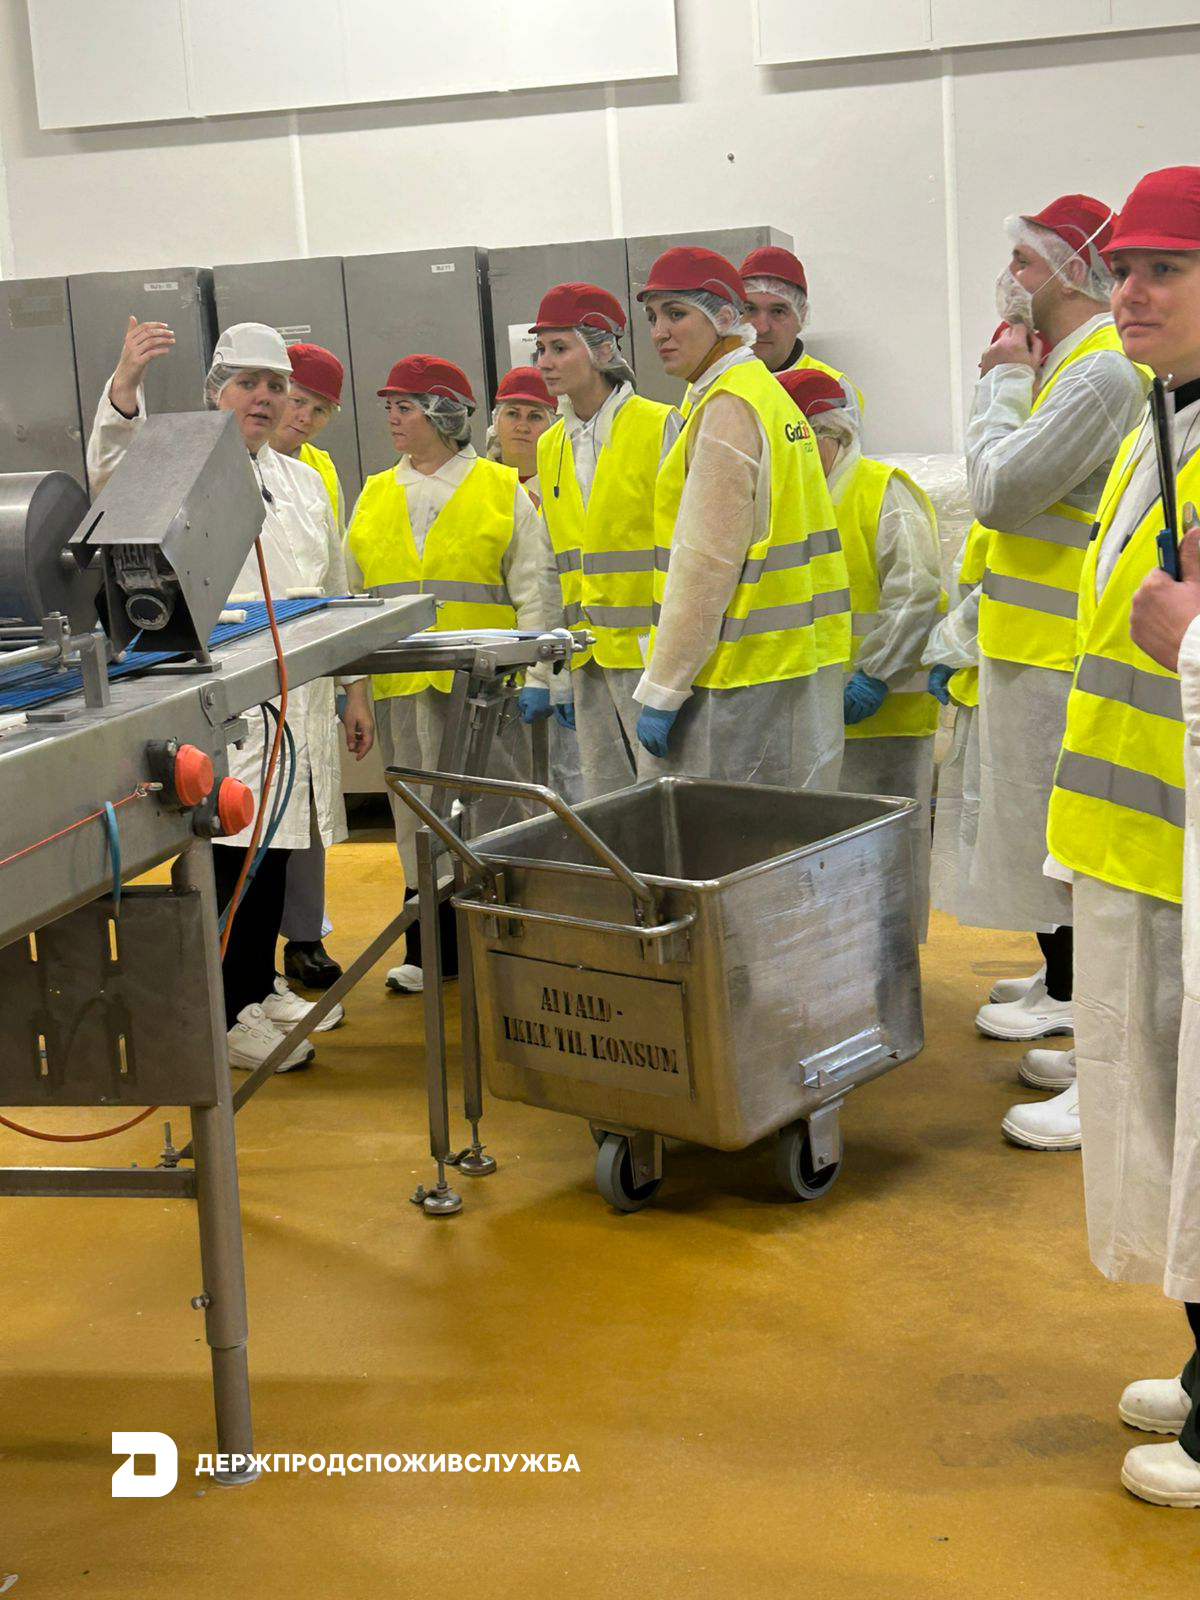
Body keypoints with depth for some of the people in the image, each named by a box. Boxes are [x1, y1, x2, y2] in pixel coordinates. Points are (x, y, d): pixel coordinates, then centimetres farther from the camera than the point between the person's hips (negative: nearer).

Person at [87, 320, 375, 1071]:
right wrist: (126, 381, -42)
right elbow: (115, 467, -24)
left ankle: (261, 986, 28)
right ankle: (230, 1015, 2)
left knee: (276, 844, 13)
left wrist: (355, 689, 19)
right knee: (238, 848, -7)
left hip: (299, 698, 7)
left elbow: (335, 590, 21)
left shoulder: (303, 481, 18)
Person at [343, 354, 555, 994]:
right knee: (418, 817, 7)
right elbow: (353, 596, 17)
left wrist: (536, 675, -6)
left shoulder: (502, 490, 4)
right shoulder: (374, 497, 15)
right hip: (403, 685, 4)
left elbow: (532, 590, 1)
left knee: (490, 811, -1)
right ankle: (431, 947, 16)